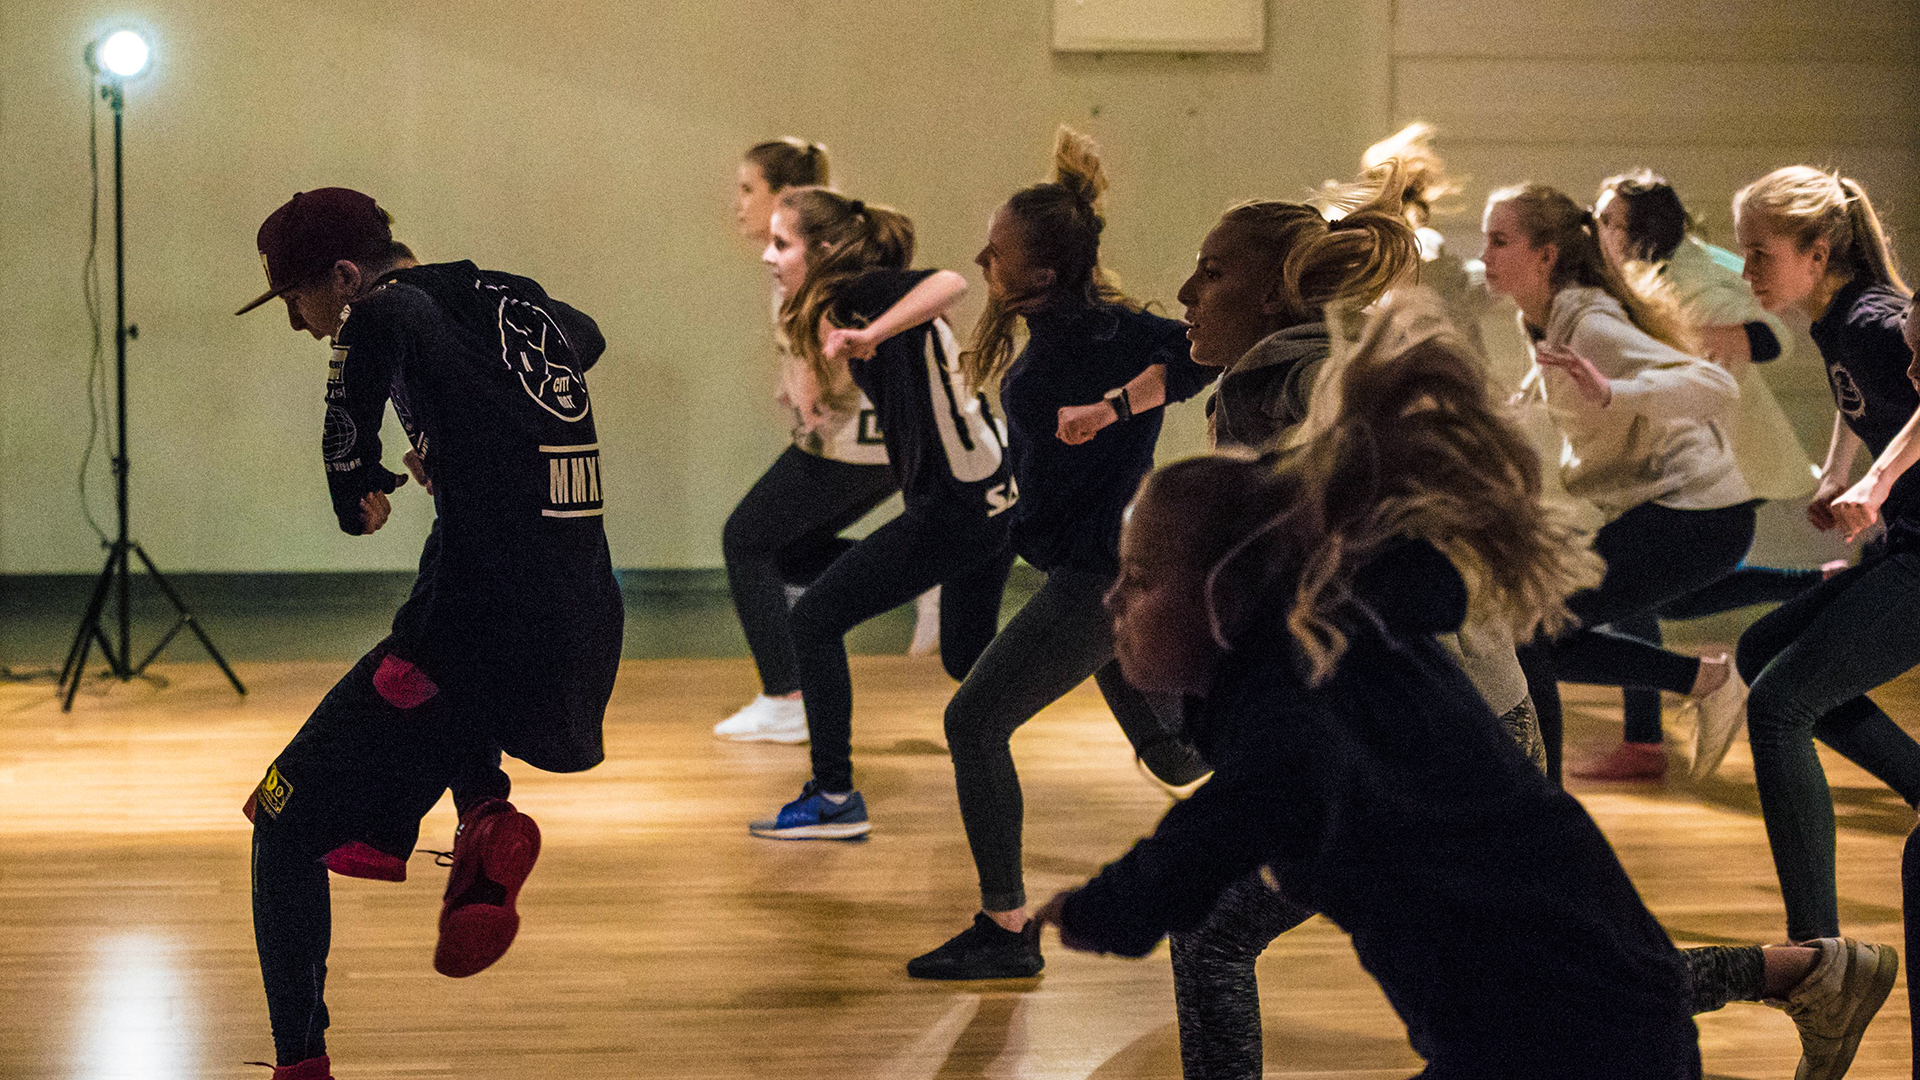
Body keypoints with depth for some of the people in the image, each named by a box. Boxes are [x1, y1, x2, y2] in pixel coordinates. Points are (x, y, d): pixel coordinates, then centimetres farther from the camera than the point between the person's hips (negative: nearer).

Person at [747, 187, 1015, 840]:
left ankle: (834, 798, -2)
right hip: (992, 494, 10)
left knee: (816, 618, -6)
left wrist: (867, 336, -40)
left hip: (958, 504, -10)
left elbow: (950, 283, -34)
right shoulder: (844, 306, 13)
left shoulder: (865, 292, -14)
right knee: (968, 660, 24)